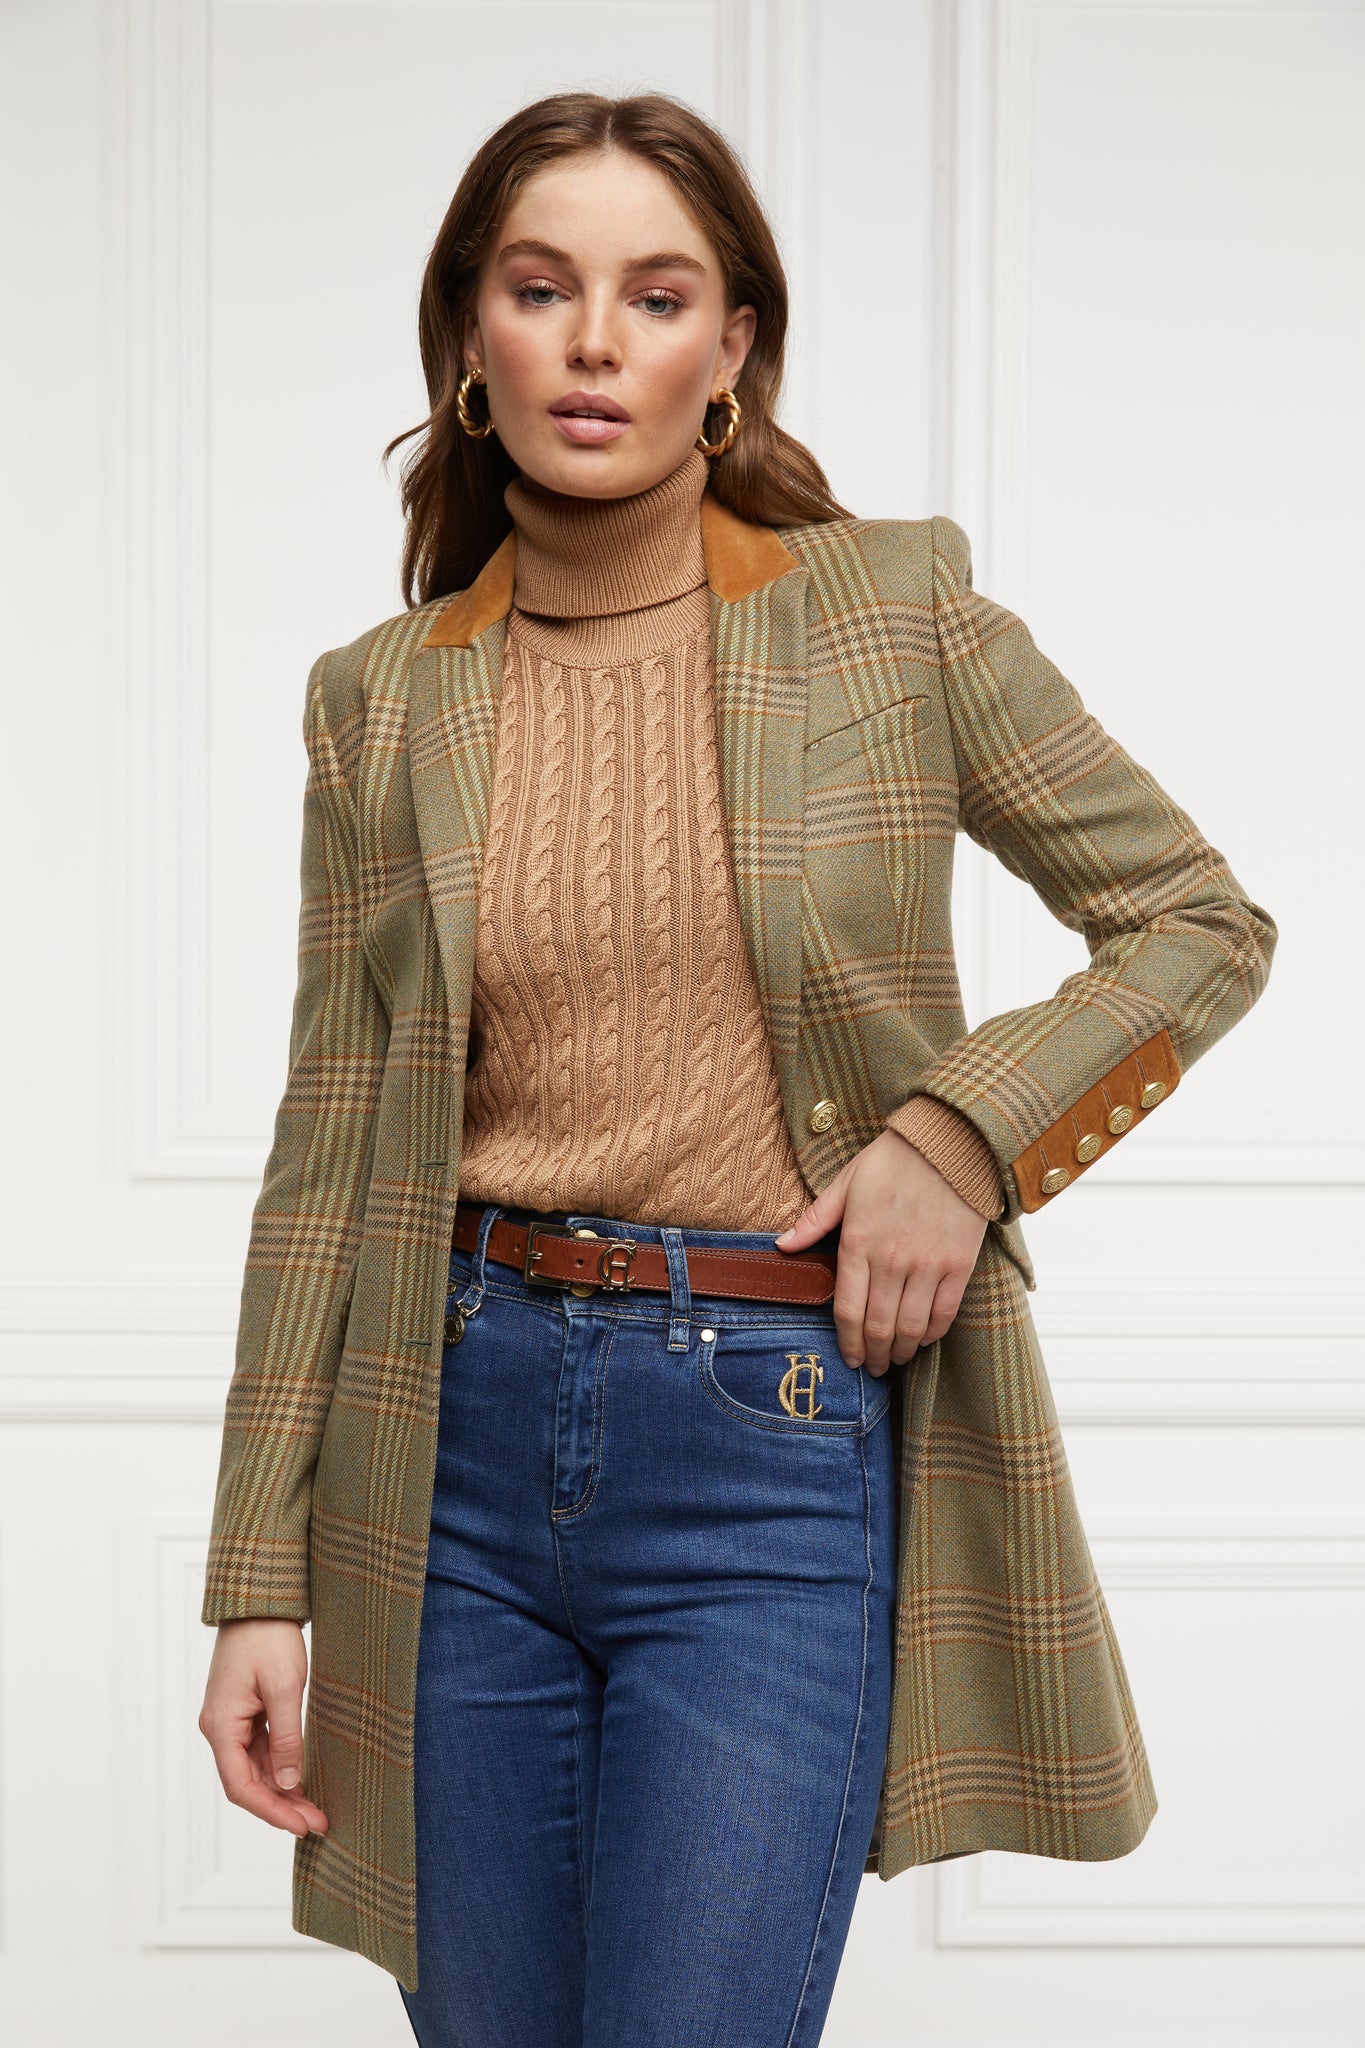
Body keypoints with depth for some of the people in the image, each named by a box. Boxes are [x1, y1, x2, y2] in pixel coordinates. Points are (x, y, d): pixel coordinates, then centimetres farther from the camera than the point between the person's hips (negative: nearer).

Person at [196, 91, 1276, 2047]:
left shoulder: (895, 615, -1)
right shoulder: (381, 701, 5)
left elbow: (1203, 924, 6)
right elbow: (327, 1159, 6)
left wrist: (967, 1125, -11)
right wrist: (259, 1585, 4)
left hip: (782, 1437, -2)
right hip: (463, 1441, 3)